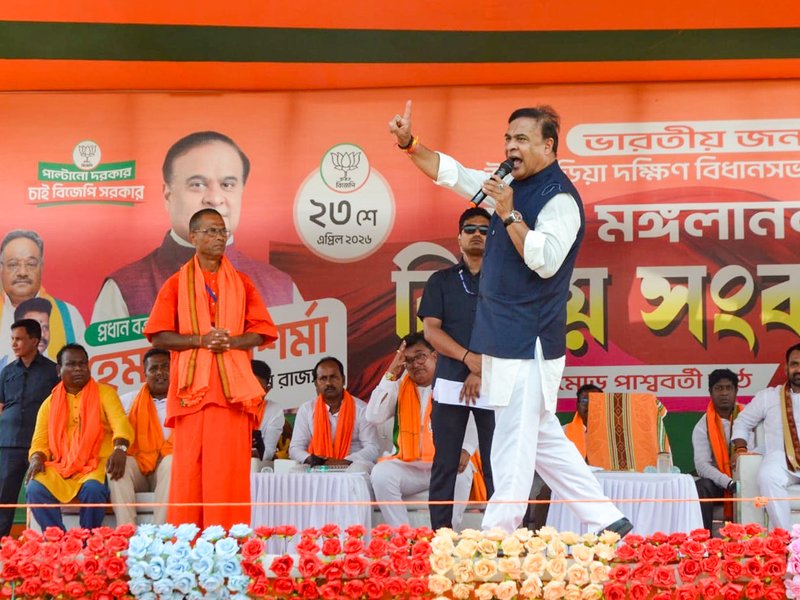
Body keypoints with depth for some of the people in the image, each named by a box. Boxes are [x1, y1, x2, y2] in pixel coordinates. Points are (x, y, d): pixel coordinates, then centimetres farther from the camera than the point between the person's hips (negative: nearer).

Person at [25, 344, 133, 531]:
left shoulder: (104, 393, 6)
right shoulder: (49, 403, 16)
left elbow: (120, 422, -11)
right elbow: (40, 441, 13)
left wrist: (119, 449, -33)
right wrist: (37, 459, -12)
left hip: (96, 465, -3)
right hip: (61, 468, 3)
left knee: (93, 489, -35)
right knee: (35, 488, -27)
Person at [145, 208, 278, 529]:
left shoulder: (242, 283, 13)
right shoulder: (176, 284, 9)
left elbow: (261, 332, 8)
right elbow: (159, 336, 2)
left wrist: (231, 341, -11)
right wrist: (200, 340, -12)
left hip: (232, 387, 1)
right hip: (191, 387, -1)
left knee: (229, 468, -4)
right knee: (189, 467, -4)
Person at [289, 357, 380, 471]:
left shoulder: (361, 409, 5)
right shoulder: (306, 410, 13)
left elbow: (373, 449, -2)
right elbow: (295, 449, 10)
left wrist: (344, 462, -19)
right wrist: (309, 459, -15)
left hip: (351, 466, -2)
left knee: (359, 469, -38)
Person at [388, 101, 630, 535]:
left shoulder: (559, 198, -13)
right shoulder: (511, 185, 14)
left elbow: (546, 262, -23)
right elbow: (451, 173, 18)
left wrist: (509, 214, -22)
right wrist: (409, 143, 6)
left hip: (528, 342, -10)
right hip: (509, 337, 10)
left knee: (513, 447, -8)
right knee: (544, 441, 14)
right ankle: (608, 521, 19)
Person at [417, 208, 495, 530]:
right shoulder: (441, 280, 12)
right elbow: (430, 330, 1)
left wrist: (481, 371, -10)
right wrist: (468, 357, -14)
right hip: (450, 381, 1)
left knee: (495, 464, -2)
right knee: (445, 463, 0)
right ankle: (440, 532, 2)